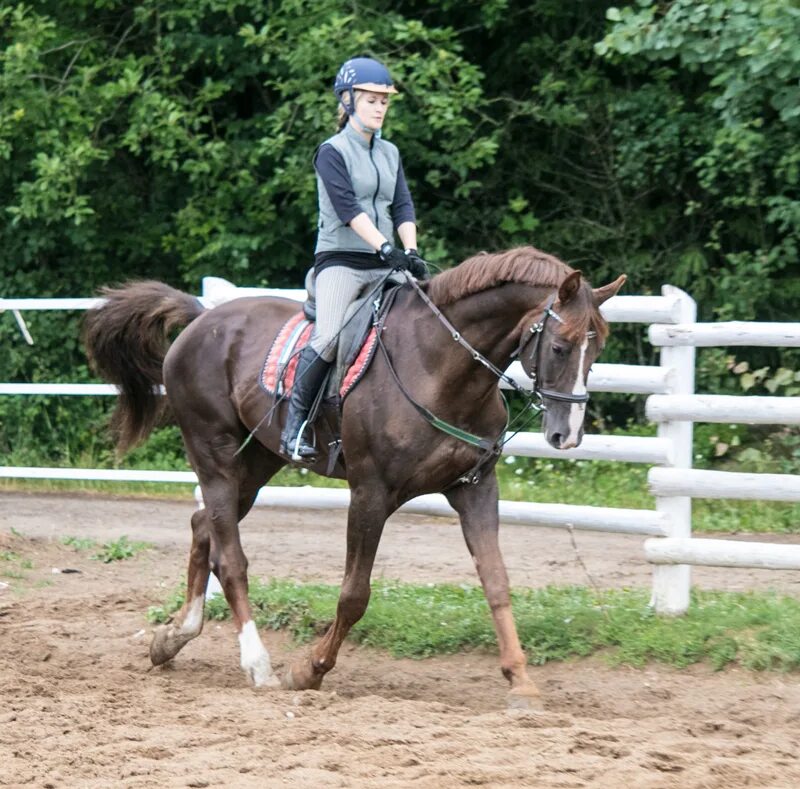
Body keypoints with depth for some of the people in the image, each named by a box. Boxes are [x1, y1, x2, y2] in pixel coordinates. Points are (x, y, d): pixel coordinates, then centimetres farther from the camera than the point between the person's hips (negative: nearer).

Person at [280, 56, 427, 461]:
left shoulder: (390, 154, 17)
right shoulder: (332, 152, -2)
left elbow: (403, 207, 8)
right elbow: (347, 207, -15)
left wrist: (410, 252, -10)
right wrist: (385, 248, -26)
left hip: (384, 266, 6)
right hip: (340, 260, -6)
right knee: (329, 336, -26)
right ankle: (294, 424, -16)